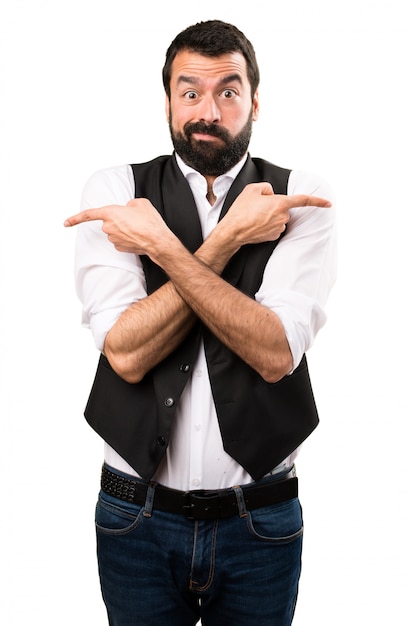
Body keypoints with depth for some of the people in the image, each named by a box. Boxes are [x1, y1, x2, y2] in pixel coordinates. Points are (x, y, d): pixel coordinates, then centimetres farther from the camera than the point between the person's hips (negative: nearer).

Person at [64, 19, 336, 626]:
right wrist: (230, 237, -18)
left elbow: (276, 353, -18)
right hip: (137, 516, 0)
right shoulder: (114, 189, -4)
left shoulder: (301, 196, -5)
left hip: (261, 522, 0)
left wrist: (162, 245, -21)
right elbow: (126, 353, -16)